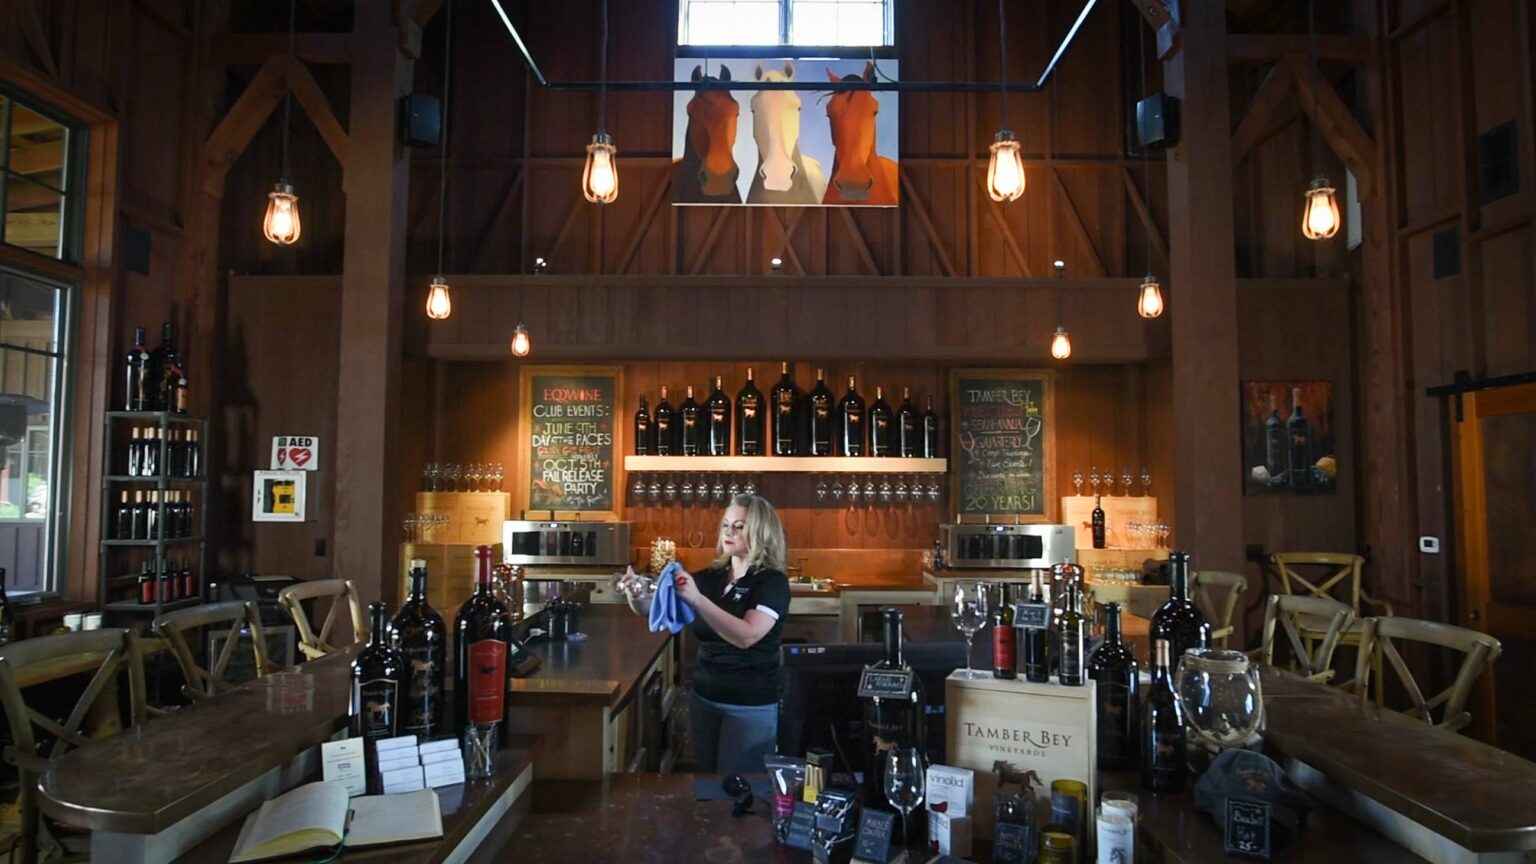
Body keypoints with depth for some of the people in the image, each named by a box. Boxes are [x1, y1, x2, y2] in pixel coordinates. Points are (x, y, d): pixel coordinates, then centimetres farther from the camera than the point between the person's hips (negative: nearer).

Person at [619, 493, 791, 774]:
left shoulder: (773, 582, -12)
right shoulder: (710, 577, 4)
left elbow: (746, 636, -27)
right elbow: (651, 608, -1)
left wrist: (696, 599, -35)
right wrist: (636, 594, -23)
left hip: (751, 706, -5)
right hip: (704, 698, 5)